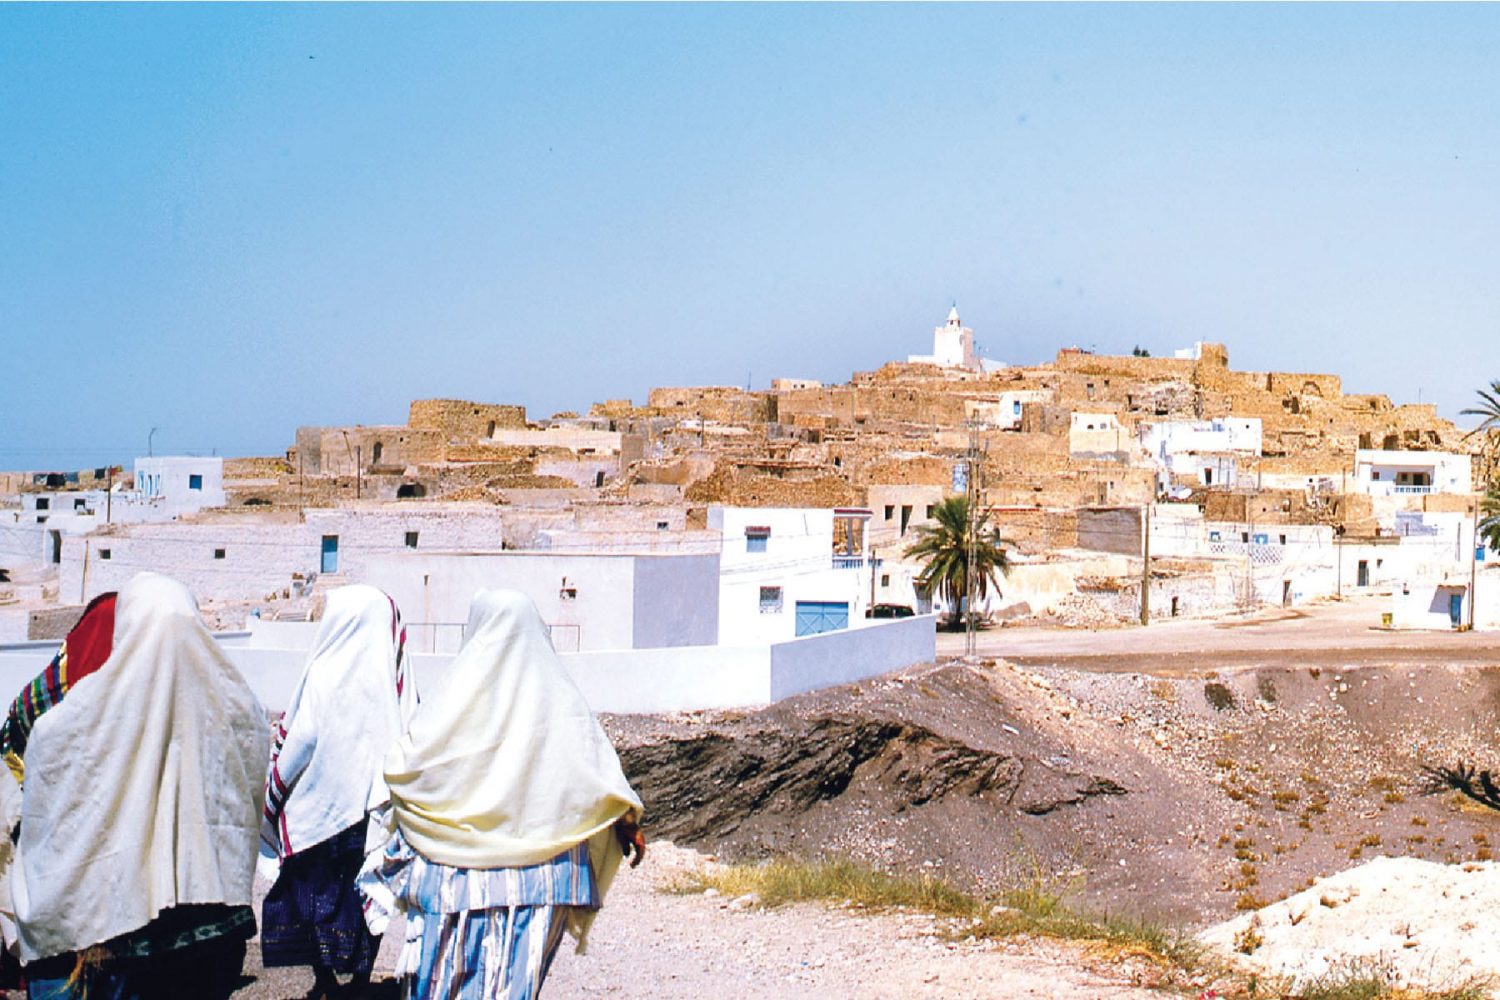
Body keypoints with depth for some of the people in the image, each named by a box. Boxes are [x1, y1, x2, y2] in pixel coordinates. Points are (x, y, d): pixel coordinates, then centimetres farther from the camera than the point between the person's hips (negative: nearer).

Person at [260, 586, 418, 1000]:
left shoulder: (326, 674, -13)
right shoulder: (395, 677, -1)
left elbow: (302, 738, -11)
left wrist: (275, 793, 4)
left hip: (322, 806, -4)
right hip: (378, 806, 4)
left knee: (318, 891, 9)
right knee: (366, 894, 11)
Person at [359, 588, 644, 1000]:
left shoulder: (463, 699, -8)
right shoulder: (561, 699, 1)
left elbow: (405, 764, -5)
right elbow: (600, 765, 5)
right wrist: (628, 822, 17)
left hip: (461, 862, -3)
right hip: (541, 869, 3)